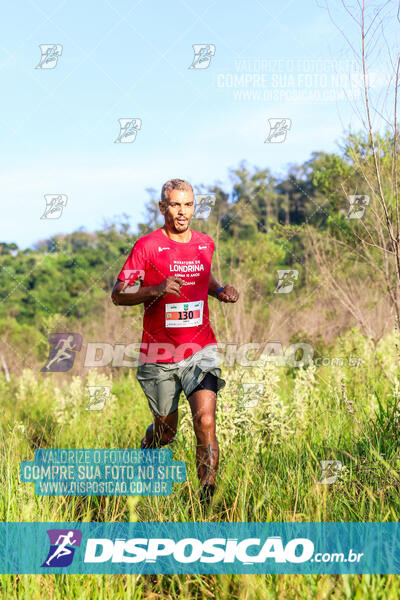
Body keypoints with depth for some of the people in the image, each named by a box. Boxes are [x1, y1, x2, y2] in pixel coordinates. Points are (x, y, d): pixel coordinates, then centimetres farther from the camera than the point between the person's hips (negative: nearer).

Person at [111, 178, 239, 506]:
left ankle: (208, 502, -10)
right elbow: (118, 294, -8)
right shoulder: (147, 246, -7)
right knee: (165, 431, 12)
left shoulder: (205, 244, 7)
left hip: (200, 351, 2)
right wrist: (156, 289, -24)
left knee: (205, 422, -15)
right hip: (159, 355, -2)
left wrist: (220, 291, 6)